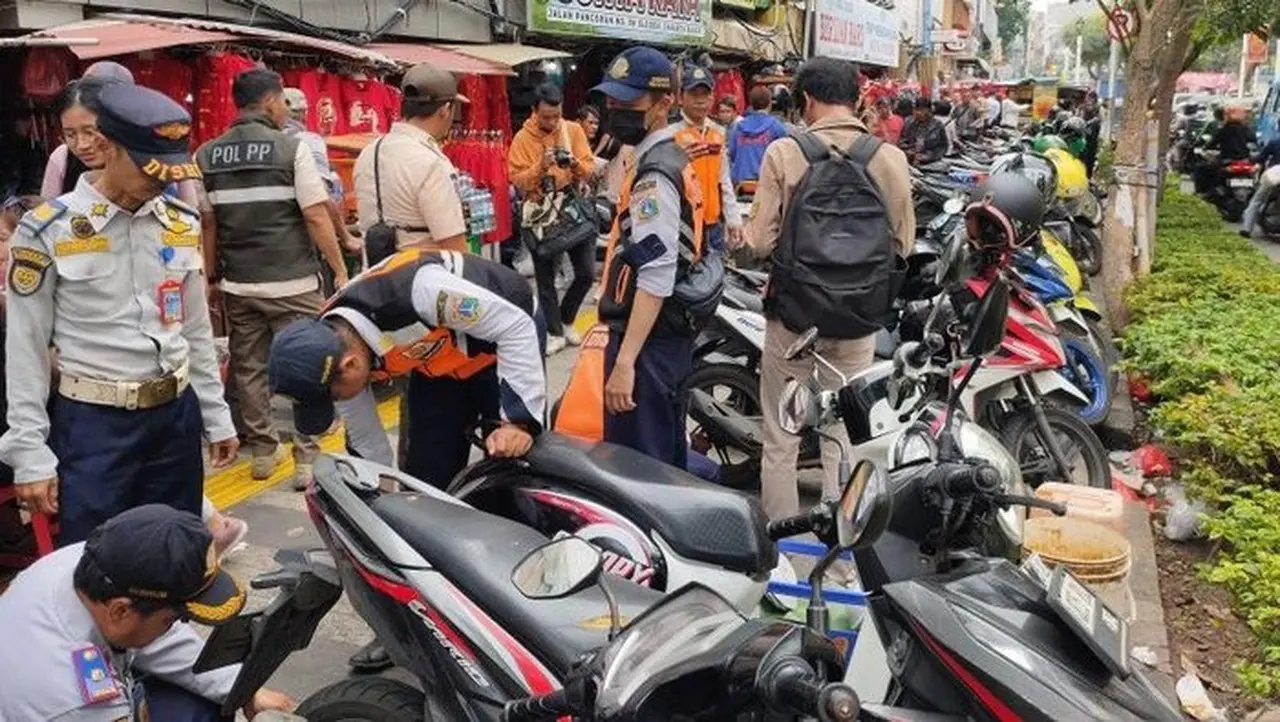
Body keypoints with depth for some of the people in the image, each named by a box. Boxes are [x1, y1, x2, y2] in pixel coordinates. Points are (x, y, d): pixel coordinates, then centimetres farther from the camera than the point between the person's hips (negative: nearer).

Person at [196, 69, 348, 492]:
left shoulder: (207, 156, 5)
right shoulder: (291, 148, -8)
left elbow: (206, 222, 7)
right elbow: (316, 216, -12)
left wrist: (212, 275, 16)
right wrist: (340, 271, -6)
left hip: (238, 285, 5)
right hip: (292, 283, -4)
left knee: (249, 369, 13)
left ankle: (263, 450, 22)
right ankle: (307, 459, 4)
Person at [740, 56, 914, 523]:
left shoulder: (784, 153, -10)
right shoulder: (891, 158, -4)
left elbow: (760, 242, -11)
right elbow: (902, 244, 2)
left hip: (793, 313, -2)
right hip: (860, 320, 2)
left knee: (781, 441, 11)